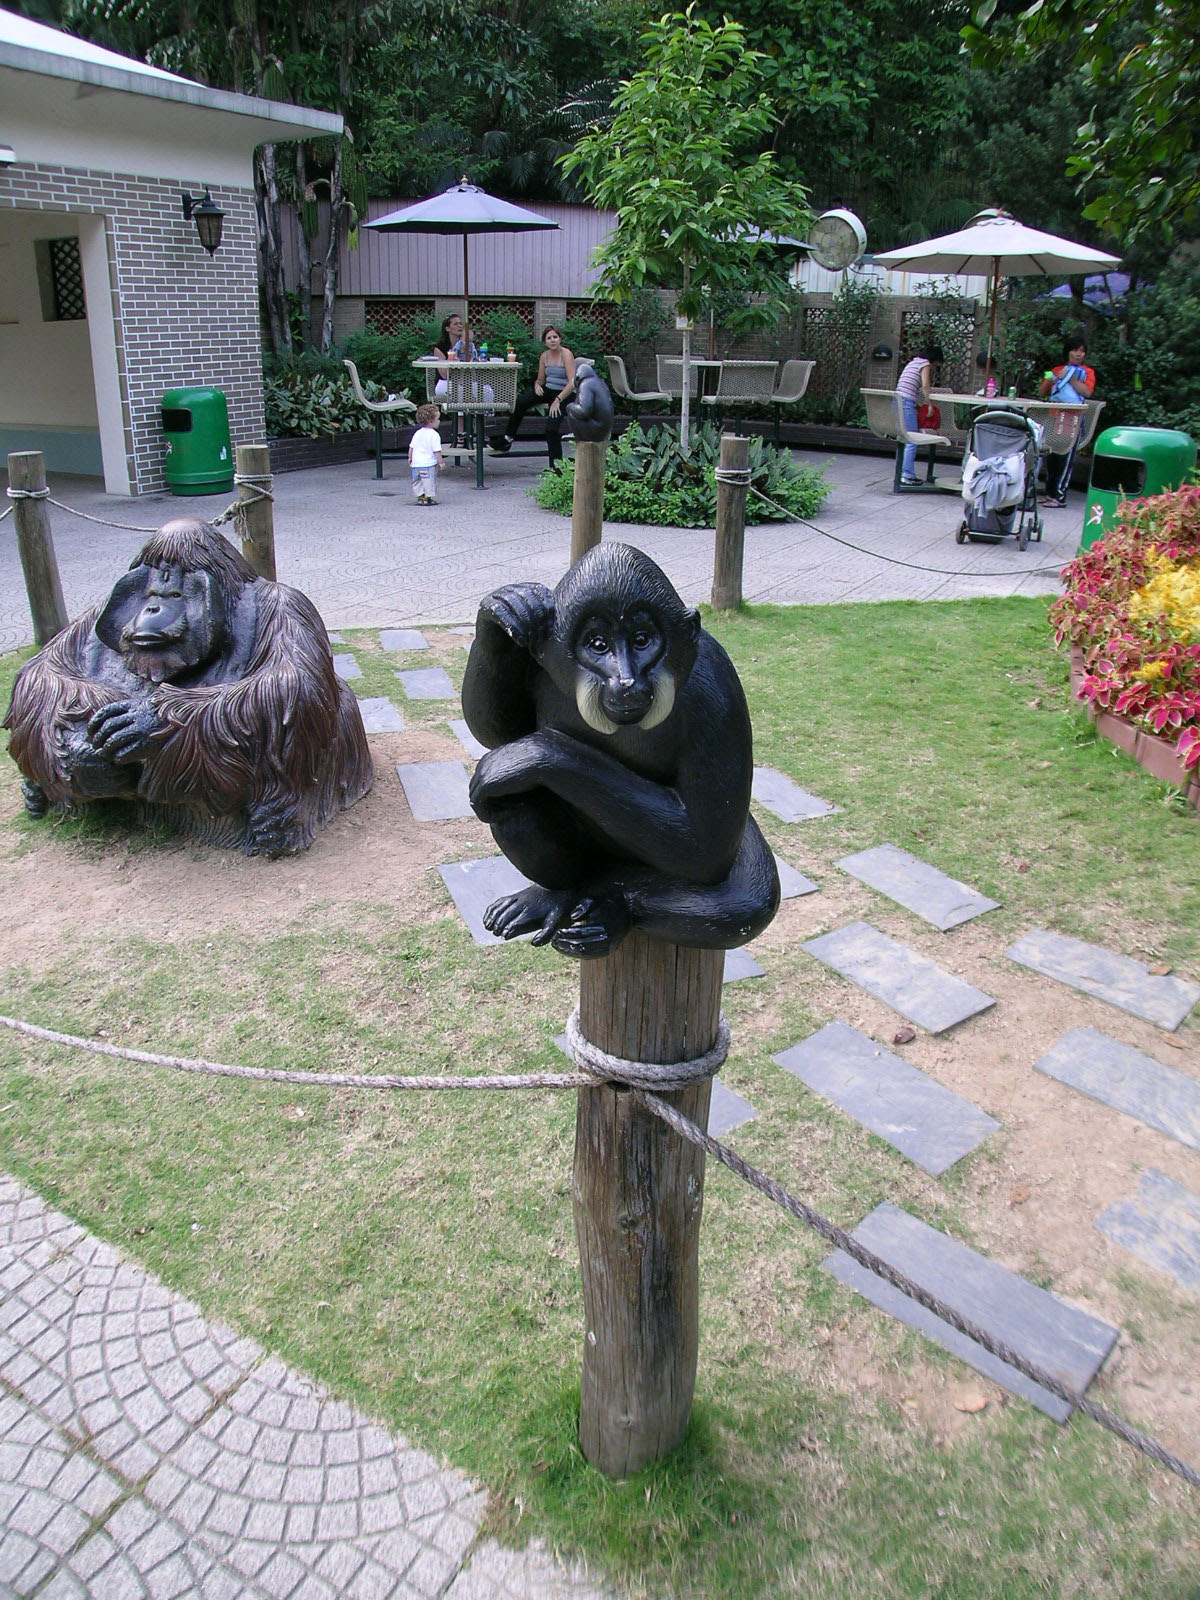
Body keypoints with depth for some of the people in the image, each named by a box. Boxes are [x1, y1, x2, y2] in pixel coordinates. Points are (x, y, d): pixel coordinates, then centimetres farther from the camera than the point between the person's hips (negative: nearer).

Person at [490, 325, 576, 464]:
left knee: (551, 427, -24)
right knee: (519, 401, -15)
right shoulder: (545, 355, 6)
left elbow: (572, 382, -20)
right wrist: (537, 385, -9)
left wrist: (558, 400, -26)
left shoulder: (566, 354, -12)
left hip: (564, 394, -6)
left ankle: (556, 465, -13)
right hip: (547, 390, 6)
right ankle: (508, 437, -3)